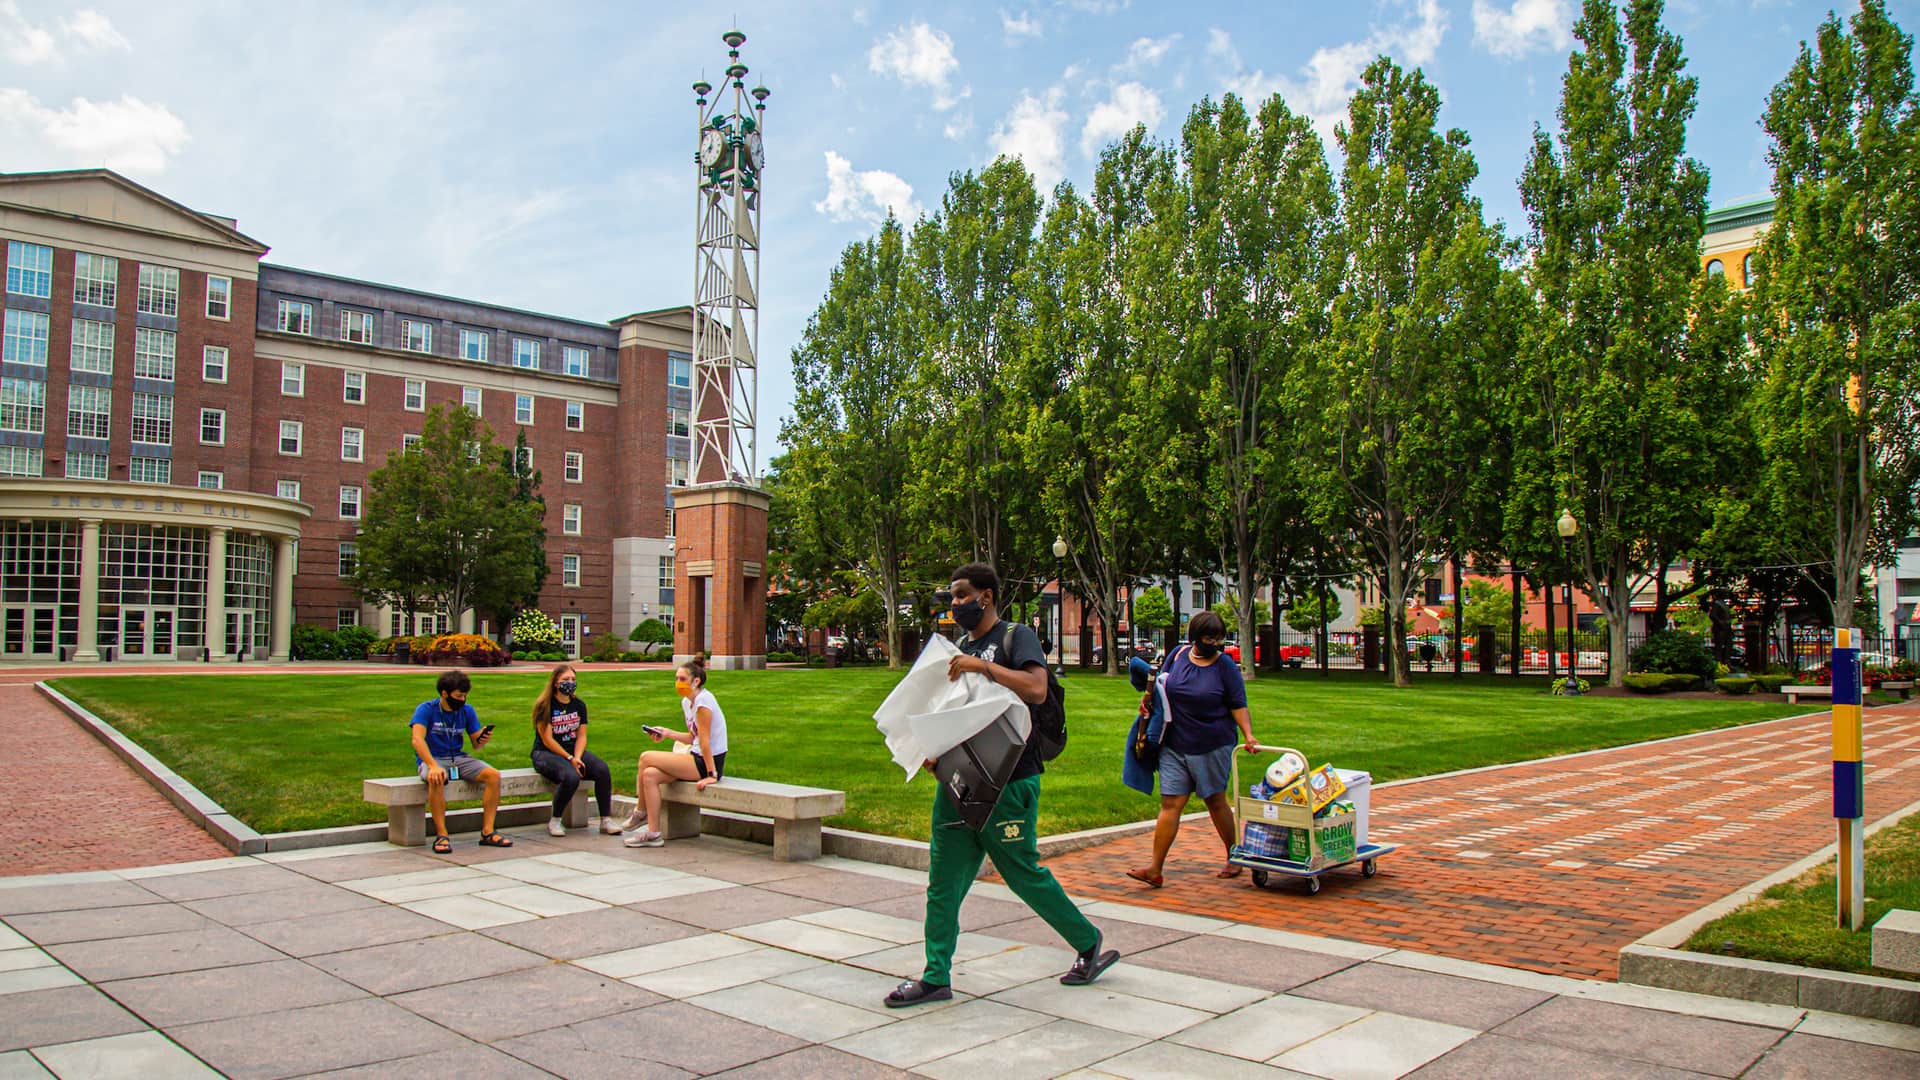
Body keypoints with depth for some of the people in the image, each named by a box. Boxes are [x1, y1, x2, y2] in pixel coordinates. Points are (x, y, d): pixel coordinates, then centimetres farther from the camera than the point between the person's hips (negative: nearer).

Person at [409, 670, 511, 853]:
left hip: (459, 757, 5)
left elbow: (476, 744, 7)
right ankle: (441, 835, -29)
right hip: (431, 759, -5)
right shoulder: (426, 709, -9)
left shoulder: (467, 711, 6)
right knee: (437, 779, -40)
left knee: (494, 775, -19)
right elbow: (417, 740, -24)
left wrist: (483, 739, -19)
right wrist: (433, 766, -38)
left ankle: (487, 832, -16)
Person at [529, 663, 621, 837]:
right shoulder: (545, 706, -7)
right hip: (546, 753, -5)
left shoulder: (579, 705, 10)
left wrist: (577, 758, -12)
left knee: (603, 770, -21)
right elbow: (547, 740, -11)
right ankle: (554, 821, -12)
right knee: (571, 777, -35)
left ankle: (606, 819, -13)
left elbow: (581, 736, 6)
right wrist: (570, 759, -17)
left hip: (574, 751, 5)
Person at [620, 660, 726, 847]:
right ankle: (654, 834, 2)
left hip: (709, 762, -9)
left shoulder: (703, 700, -15)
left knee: (646, 758, -9)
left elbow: (704, 741, -18)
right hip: (698, 759, 9)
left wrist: (711, 775, -18)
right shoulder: (686, 702, 13)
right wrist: (668, 733, 5)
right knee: (649, 775, -6)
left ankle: (640, 812, 7)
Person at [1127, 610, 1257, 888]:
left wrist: (1248, 734, -15)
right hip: (1175, 745, 2)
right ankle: (1156, 870, -3)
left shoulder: (1225, 665, -4)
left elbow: (1238, 705, -3)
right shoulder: (1178, 655, 4)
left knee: (1216, 802, 10)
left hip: (1213, 747, -2)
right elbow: (1161, 686, 19)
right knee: (1170, 804, -2)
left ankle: (1234, 859, 31)